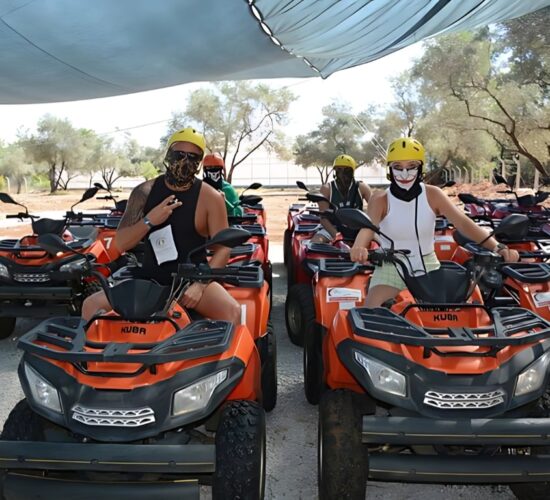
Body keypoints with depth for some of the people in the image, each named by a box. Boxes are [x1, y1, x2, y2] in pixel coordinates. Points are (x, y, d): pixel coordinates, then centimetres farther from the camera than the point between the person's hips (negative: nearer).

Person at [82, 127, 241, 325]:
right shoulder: (144, 192, 1)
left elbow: (222, 248, -7)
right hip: (149, 279, 3)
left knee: (232, 311, -30)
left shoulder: (210, 198, -5)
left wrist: (199, 284, -21)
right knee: (91, 306, -12)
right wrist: (148, 221, -19)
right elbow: (120, 244, 0)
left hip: (192, 278, -2)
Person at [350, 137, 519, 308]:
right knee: (370, 313, -25)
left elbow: (463, 223, -15)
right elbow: (368, 227, -28)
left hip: (427, 265, 3)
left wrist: (497, 247, -31)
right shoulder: (380, 199, -9)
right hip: (391, 266, -2)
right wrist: (358, 248, -53)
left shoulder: (432, 195, -5)